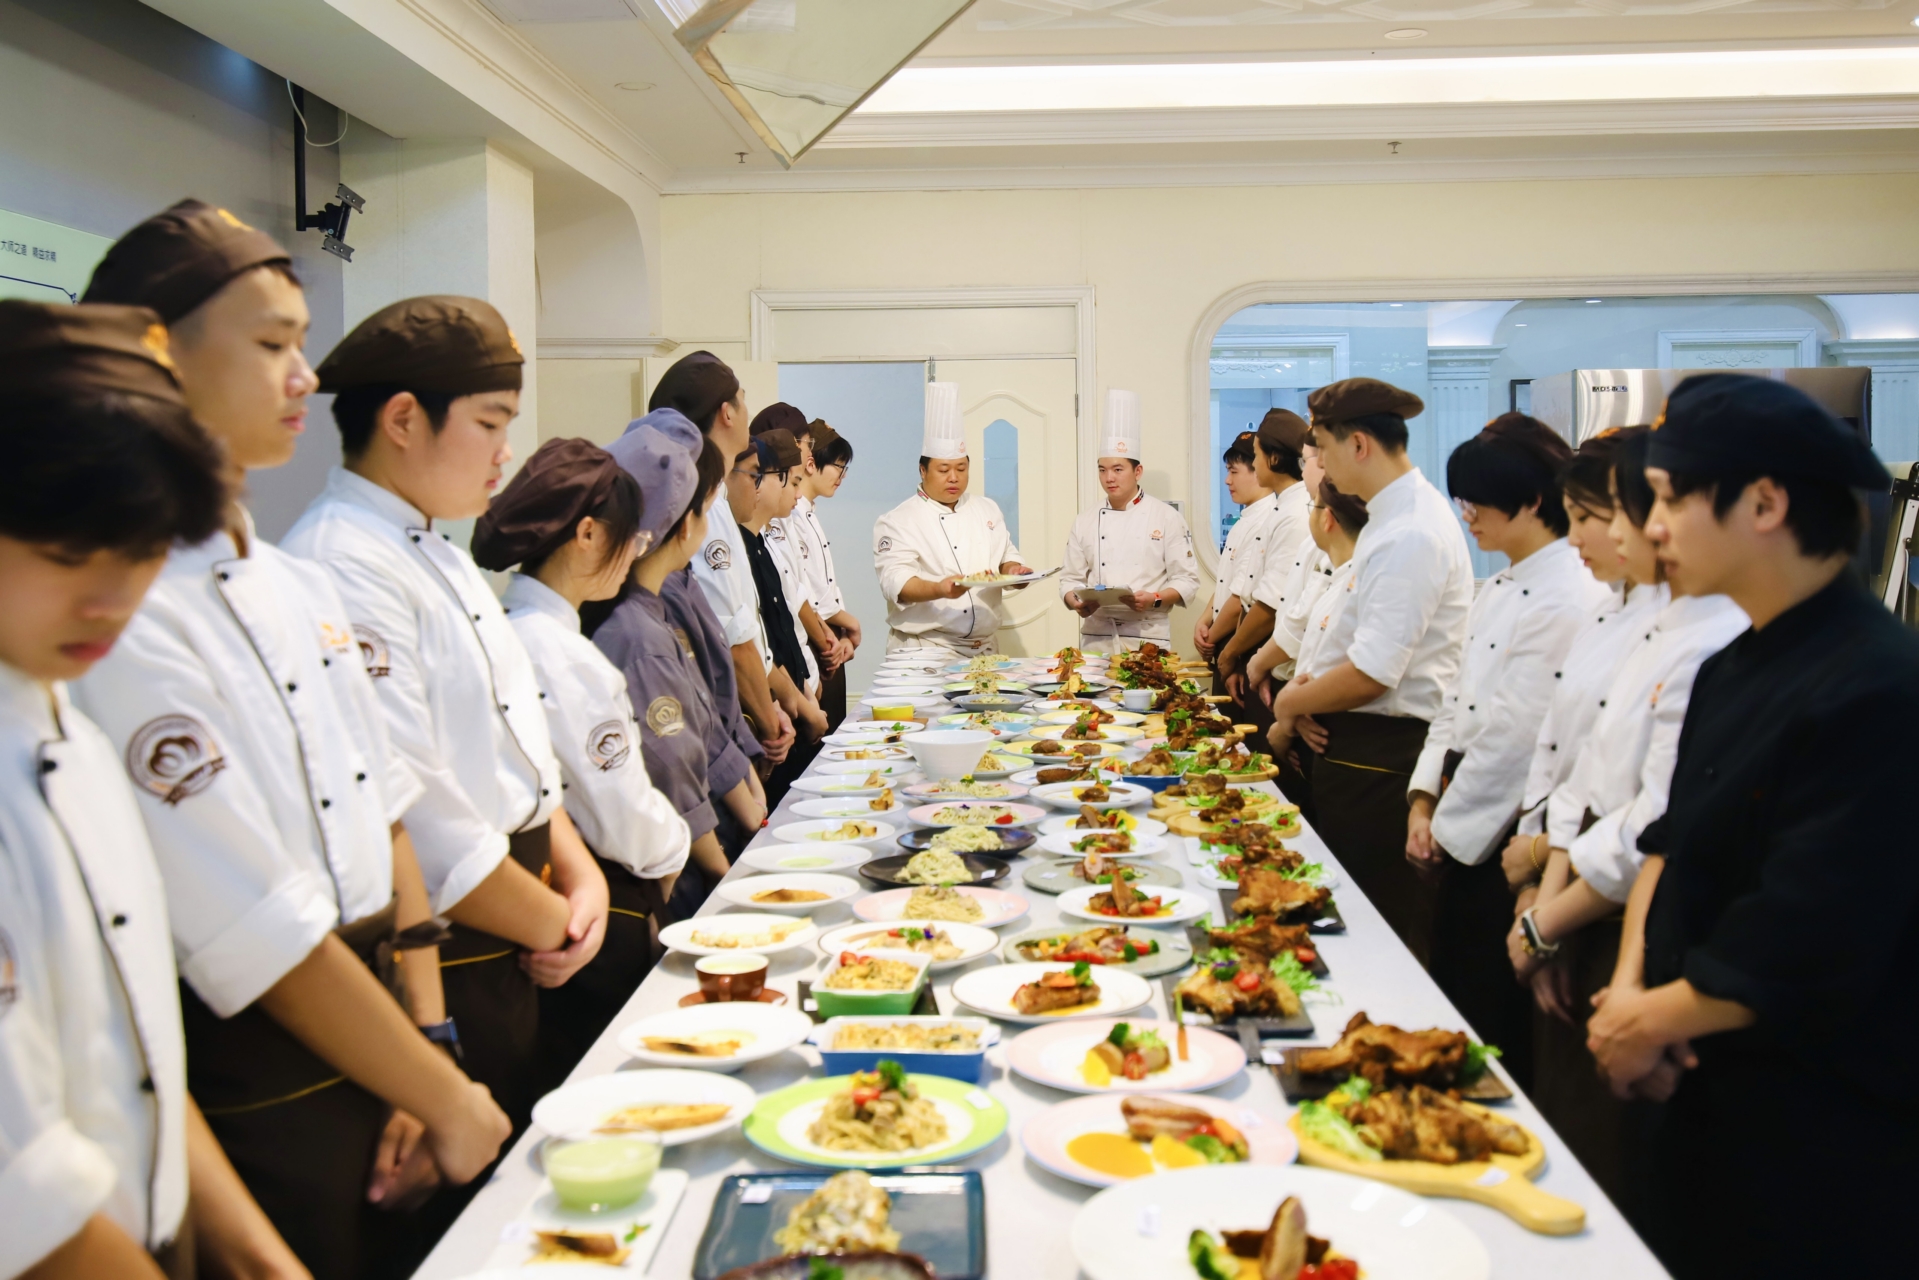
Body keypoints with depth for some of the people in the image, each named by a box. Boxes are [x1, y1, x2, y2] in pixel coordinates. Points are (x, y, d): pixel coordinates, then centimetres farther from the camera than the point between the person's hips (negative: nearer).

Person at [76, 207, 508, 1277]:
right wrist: (449, 1099, -11)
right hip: (255, 1100, -7)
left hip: (367, 1059, 8)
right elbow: (263, 936, -20)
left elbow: (387, 819, 7)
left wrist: (428, 1048, 0)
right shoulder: (125, 619, -21)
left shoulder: (302, 586, 6)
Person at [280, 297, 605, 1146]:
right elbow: (410, 821, -24)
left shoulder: (439, 558, 12)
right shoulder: (340, 572, -20)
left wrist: (578, 873, 0)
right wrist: (554, 922, -11)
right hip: (438, 981, -9)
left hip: (507, 952, 9)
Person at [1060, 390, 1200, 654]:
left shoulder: (1166, 518, 1)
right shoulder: (1085, 522, 10)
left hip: (1147, 639, -2)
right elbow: (1071, 579, 12)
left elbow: (1187, 580, -1)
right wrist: (1076, 602, -10)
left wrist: (1154, 599, -18)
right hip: (1097, 638, 3)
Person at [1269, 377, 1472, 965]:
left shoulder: (1412, 534, -20)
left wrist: (1291, 702, -8)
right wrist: (1307, 693, 3)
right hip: (1357, 746, 10)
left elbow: (1372, 674, -24)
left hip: (1381, 756, -10)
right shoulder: (1391, 517, 13)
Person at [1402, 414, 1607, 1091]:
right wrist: (1425, 801, 5)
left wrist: (1450, 824, -11)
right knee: (1451, 988, 17)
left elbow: (1515, 733, -20)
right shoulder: (1497, 590, 12)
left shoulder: (1569, 597, -18)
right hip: (1464, 828, 9)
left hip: (1507, 835, -9)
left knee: (1492, 1012, 2)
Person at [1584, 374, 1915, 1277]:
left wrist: (1651, 1020, -13)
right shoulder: (1734, 667, 6)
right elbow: (1674, 840, 11)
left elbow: (1802, 956, -26)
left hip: (1821, 1135, -8)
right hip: (1713, 1084, 8)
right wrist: (1631, 983, -4)